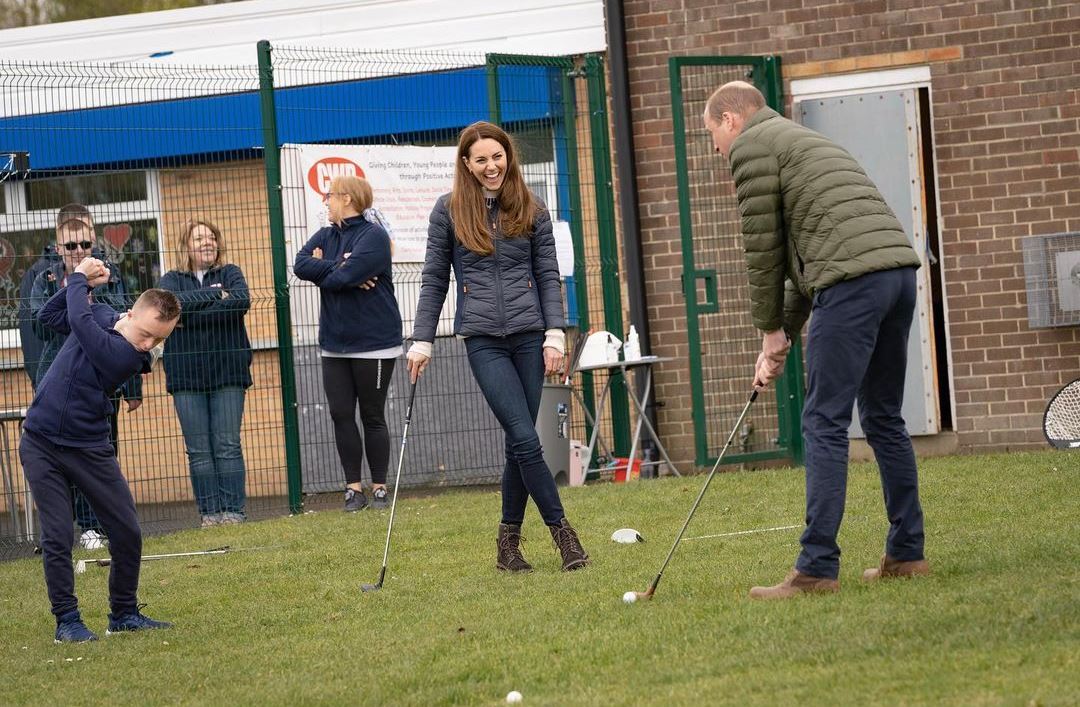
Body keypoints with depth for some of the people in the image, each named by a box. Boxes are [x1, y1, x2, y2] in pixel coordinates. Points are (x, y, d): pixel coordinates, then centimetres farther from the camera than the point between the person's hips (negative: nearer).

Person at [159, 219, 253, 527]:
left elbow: (241, 301, -12)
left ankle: (233, 510, -1)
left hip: (227, 371, -1)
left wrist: (190, 316, -13)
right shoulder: (172, 280, 11)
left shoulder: (230, 274, 10)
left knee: (228, 445, -4)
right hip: (187, 374, 1)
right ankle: (209, 511, 2)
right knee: (198, 449, -1)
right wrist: (214, 294, -13)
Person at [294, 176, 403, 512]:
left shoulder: (373, 235, -11)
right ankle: (353, 488, 9)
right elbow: (300, 264, -6)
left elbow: (346, 277, -22)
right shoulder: (325, 237, 11)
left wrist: (321, 268, -4)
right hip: (334, 345, 6)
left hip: (374, 343, -6)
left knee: (372, 417, 2)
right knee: (341, 416, 3)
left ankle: (379, 488, 11)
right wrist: (339, 268, -17)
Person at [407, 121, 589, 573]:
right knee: (525, 439, -12)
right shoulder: (449, 212, 4)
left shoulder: (531, 210, 8)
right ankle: (561, 531, -6)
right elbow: (433, 280, 7)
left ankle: (509, 542, 13)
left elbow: (548, 275, 8)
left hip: (529, 335, 2)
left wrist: (555, 334, -2)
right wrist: (421, 340, 2)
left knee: (518, 445, 2)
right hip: (483, 339, -2)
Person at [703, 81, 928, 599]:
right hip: (899, 264, 9)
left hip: (852, 281, -9)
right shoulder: (804, 142, 32)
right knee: (883, 418, 17)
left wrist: (770, 331, 12)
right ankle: (906, 553, 21)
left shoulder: (750, 146, 4)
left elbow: (763, 246, 2)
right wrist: (784, 333, 27)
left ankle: (817, 568, -9)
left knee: (824, 425, -7)